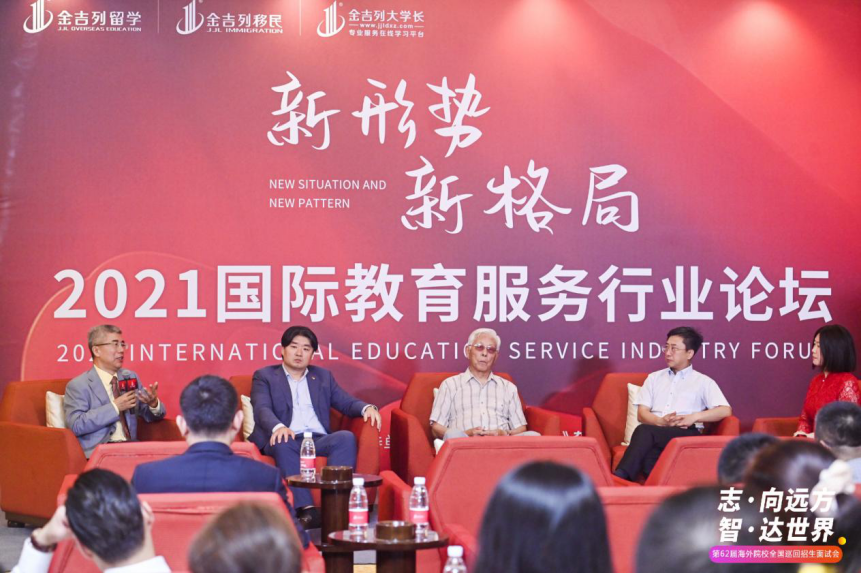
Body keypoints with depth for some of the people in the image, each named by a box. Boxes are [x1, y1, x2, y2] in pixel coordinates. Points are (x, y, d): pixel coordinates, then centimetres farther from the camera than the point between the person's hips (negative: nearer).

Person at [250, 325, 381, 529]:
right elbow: (262, 409, -3)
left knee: (346, 437, -28)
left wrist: (367, 408, -6)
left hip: (320, 440, 3)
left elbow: (346, 402, 19)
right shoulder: (264, 376, 14)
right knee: (283, 444, -38)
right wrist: (278, 427, -27)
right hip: (287, 439, -3)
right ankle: (306, 508, -45)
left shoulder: (323, 376, 27)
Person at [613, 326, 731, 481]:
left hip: (687, 434, -3)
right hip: (657, 431, 3)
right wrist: (661, 421, -9)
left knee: (644, 431, -36)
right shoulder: (654, 378, 26)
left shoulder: (703, 382, 15)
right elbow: (642, 413, 15)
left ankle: (620, 478, -44)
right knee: (649, 459, -38)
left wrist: (694, 417, -14)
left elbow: (725, 410, 1)